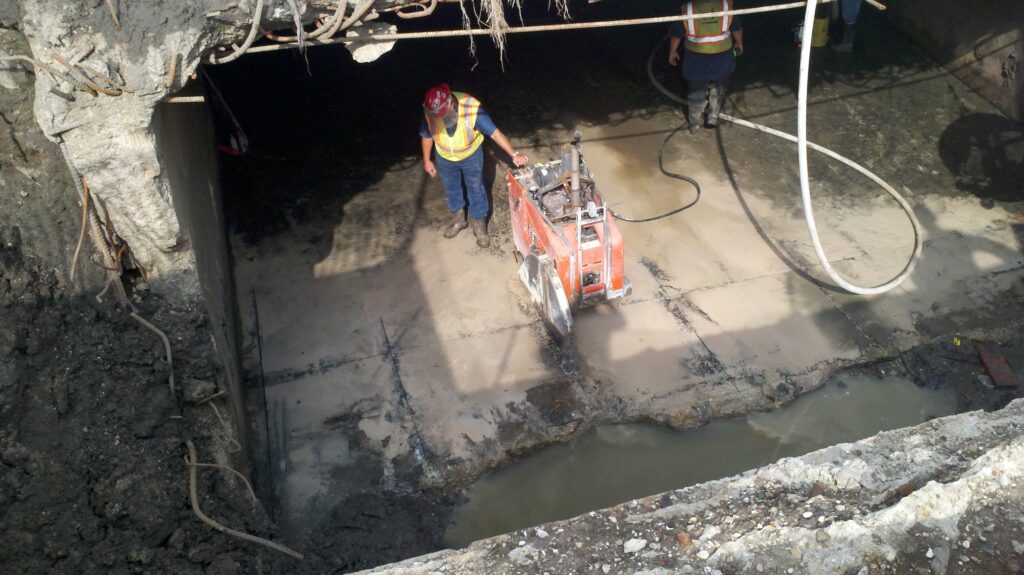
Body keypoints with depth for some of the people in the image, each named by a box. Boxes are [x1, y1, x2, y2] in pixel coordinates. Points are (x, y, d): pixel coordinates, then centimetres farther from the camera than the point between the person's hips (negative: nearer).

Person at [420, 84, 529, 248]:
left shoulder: (471, 108, -37)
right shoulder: (429, 111, -29)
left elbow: (494, 132, -30)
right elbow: (426, 135, -9)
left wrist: (514, 154, -35)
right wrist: (426, 160, 1)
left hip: (471, 156, -2)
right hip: (444, 157, 2)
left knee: (476, 190, 14)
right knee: (451, 189, 23)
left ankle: (479, 224, 36)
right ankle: (458, 218, 48)